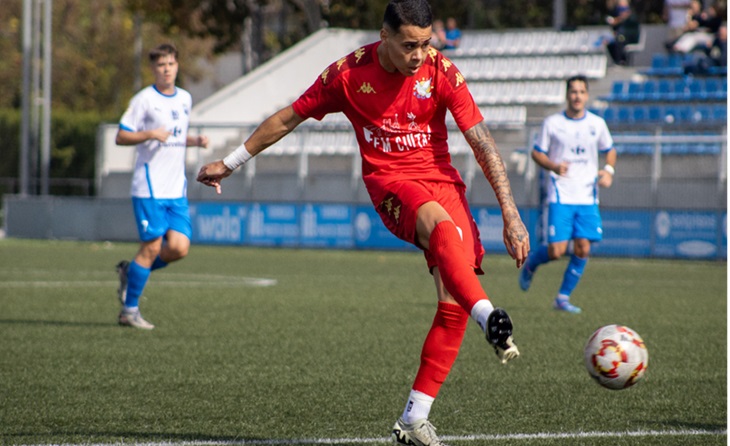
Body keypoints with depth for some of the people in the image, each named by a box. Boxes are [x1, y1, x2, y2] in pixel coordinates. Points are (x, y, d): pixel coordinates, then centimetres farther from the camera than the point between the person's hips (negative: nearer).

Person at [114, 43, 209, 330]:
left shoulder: (185, 99, 14)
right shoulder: (144, 99, -5)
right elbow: (121, 137, -5)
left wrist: (196, 141, 7)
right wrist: (150, 134, -20)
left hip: (177, 190, 6)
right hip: (149, 188, -6)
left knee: (179, 248, -5)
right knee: (152, 246, -8)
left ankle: (131, 271, 20)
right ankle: (129, 310, 4)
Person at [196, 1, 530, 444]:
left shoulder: (441, 71, -7)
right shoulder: (348, 74, -6)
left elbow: (483, 143, -7)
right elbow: (287, 119, 8)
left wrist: (511, 214, -13)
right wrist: (229, 163, 16)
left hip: (442, 181, 2)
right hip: (390, 182, -2)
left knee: (453, 302, -11)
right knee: (441, 224, -37)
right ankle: (489, 317, -59)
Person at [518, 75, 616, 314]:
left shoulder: (597, 124, 6)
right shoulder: (552, 123, -1)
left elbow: (609, 150, 19)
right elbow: (537, 153, 5)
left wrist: (608, 170, -1)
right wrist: (553, 166, -15)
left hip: (587, 196, 3)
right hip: (560, 195, -3)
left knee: (583, 249, -6)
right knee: (557, 250, -12)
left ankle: (563, 298, 9)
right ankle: (530, 263, 22)